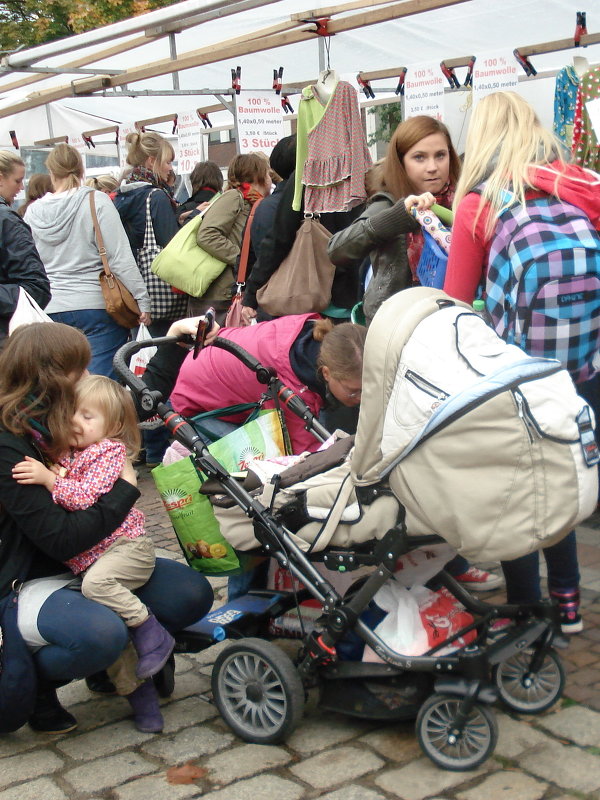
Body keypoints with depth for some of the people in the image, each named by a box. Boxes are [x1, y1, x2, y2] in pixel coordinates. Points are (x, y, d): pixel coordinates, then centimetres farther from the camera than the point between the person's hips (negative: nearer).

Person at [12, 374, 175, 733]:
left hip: (126, 544, -7)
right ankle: (142, 698, 14)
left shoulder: (110, 452, -8)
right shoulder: (64, 454, 13)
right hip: (88, 557, 7)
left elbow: (86, 497, -21)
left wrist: (49, 479, -25)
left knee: (96, 582, -35)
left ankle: (152, 633, -17)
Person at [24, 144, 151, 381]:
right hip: (96, 307, -4)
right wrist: (142, 299, -6)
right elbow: (120, 257, -10)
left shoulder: (33, 212, 6)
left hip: (50, 309, 4)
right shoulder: (97, 202, -6)